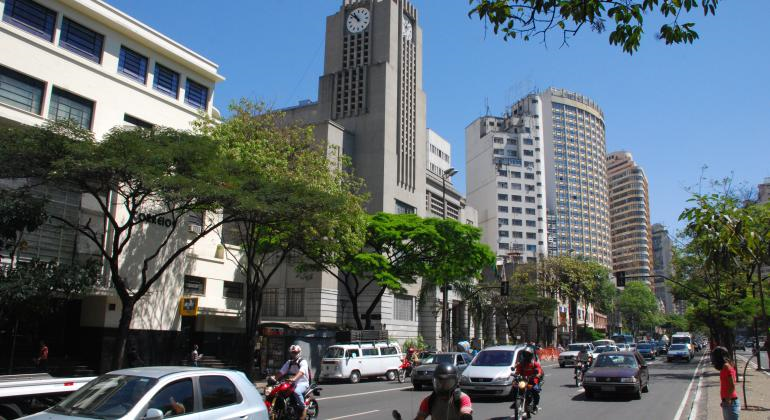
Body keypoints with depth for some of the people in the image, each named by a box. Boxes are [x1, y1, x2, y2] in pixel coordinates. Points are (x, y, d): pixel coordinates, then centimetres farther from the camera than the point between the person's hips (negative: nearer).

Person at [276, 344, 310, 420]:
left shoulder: (303, 362, -7)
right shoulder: (289, 362, 15)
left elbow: (301, 372, -26)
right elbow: (281, 372, 9)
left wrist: (294, 378, -43)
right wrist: (275, 379, -8)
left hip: (302, 383, -7)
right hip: (291, 383, 7)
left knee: (296, 391, -36)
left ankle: (304, 408, -19)